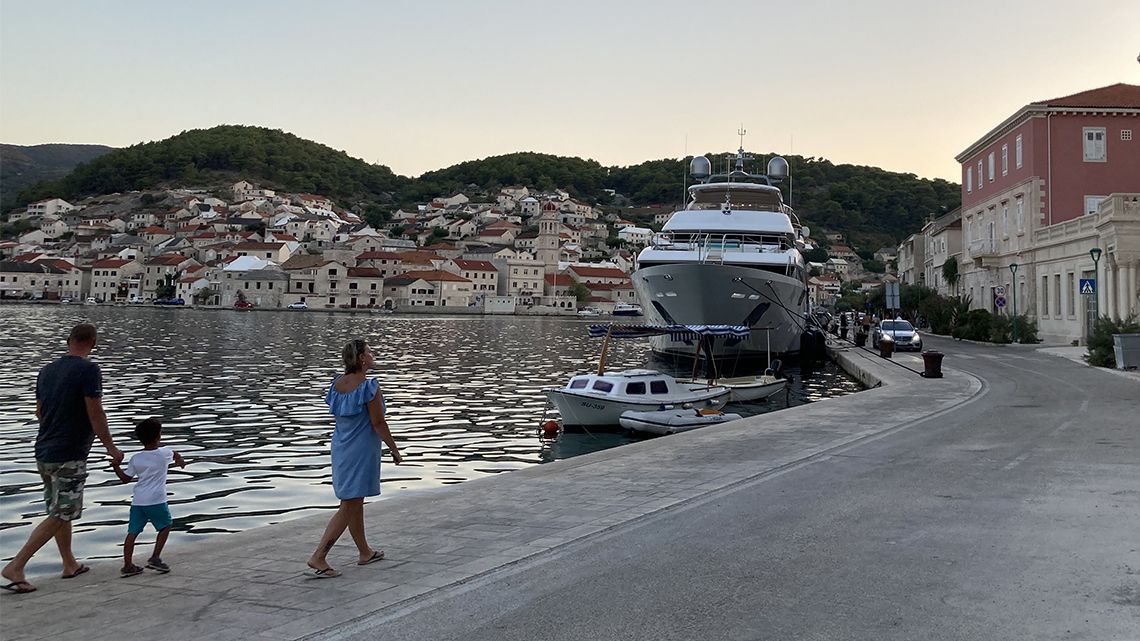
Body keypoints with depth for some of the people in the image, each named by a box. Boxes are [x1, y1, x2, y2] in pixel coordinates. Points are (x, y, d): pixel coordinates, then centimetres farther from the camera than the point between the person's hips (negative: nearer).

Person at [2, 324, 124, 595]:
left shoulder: (47, 370, 9)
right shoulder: (88, 370, -14)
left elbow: (39, 412, 18)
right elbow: (96, 414, -16)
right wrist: (110, 447, -6)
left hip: (44, 452, 8)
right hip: (70, 456, -8)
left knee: (61, 511, 17)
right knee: (59, 516, -2)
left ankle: (70, 565, 26)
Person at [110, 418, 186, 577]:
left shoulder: (136, 458, 3)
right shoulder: (164, 453, -2)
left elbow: (126, 478, 9)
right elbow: (176, 456, 23)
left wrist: (115, 466, 17)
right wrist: (180, 461, 44)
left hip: (137, 500, 3)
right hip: (156, 500, -3)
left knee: (133, 532, 7)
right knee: (165, 526, 15)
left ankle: (127, 566, 8)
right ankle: (155, 558, 8)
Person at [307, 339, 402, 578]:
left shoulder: (337, 384, 3)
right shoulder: (369, 387, -19)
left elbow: (339, 414, 12)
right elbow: (378, 423, -16)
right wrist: (394, 449, -5)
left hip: (341, 449, 8)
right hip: (361, 451, -8)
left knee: (355, 503, 18)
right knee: (349, 507, -2)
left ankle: (364, 553, 31)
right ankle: (318, 557, -5)